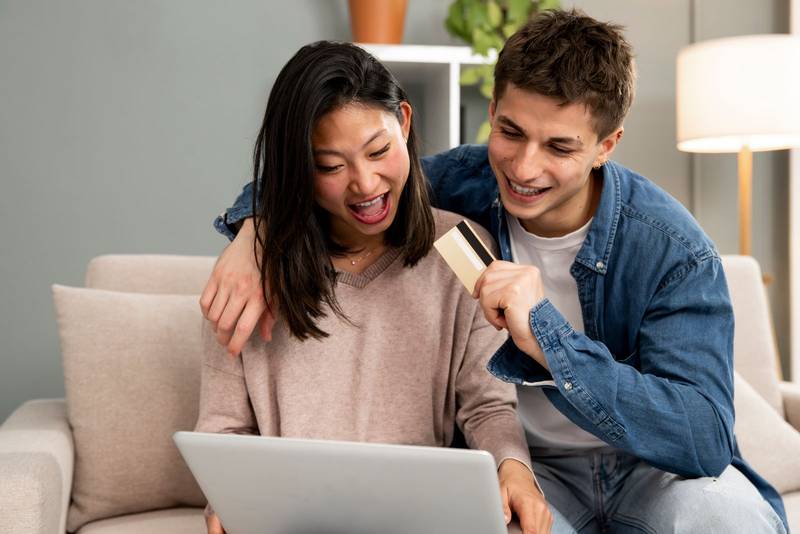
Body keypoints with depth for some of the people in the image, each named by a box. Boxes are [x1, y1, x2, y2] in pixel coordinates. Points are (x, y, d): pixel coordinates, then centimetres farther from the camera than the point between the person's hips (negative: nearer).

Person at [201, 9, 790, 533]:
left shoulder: (674, 250, -20)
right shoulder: (461, 185, -11)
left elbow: (706, 439, -29)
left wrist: (547, 338, -40)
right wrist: (256, 231, -19)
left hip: (655, 466, 0)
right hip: (526, 462, 1)